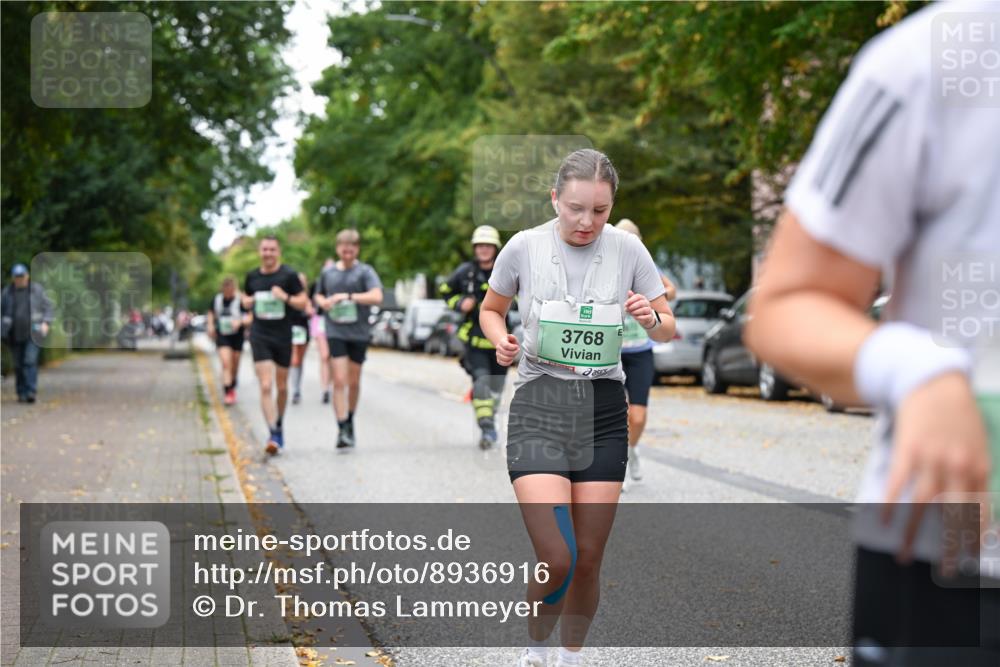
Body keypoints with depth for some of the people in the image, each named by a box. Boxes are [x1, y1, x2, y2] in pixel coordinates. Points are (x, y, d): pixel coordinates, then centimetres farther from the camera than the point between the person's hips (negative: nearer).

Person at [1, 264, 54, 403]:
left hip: (33, 333, -2)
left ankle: (31, 392, -19)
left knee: (30, 361, -14)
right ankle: (22, 393, 12)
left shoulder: (37, 289, 0)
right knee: (19, 364, 4)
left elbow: (47, 306, 5)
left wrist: (46, 323, -9)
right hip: (15, 334, 2)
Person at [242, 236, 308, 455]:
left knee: (281, 386, 13)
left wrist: (286, 297, -21)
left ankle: (279, 425, 36)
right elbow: (245, 298, 22)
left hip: (283, 336, 0)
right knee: (265, 387, -13)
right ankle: (274, 434, -16)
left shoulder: (289, 275, -3)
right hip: (259, 336, 0)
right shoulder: (252, 276, 6)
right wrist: (247, 302, -1)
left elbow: (303, 301, -3)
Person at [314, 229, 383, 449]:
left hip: (359, 332, -1)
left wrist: (348, 296, -22)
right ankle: (342, 430, -13)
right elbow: (318, 295, 25)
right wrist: (323, 302, 1)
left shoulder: (365, 271, -2)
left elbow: (376, 297, -17)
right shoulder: (328, 273, 8)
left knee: (353, 382, 10)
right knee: (339, 381, -11)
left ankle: (350, 422, 32)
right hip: (335, 332, 1)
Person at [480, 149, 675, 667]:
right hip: (539, 409, -2)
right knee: (556, 561, -14)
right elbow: (490, 309, 13)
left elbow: (669, 329, 9)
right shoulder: (525, 246, -3)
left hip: (603, 412, 2)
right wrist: (501, 341, -8)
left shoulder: (627, 249, 0)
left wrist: (652, 320, -14)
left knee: (588, 562, 5)